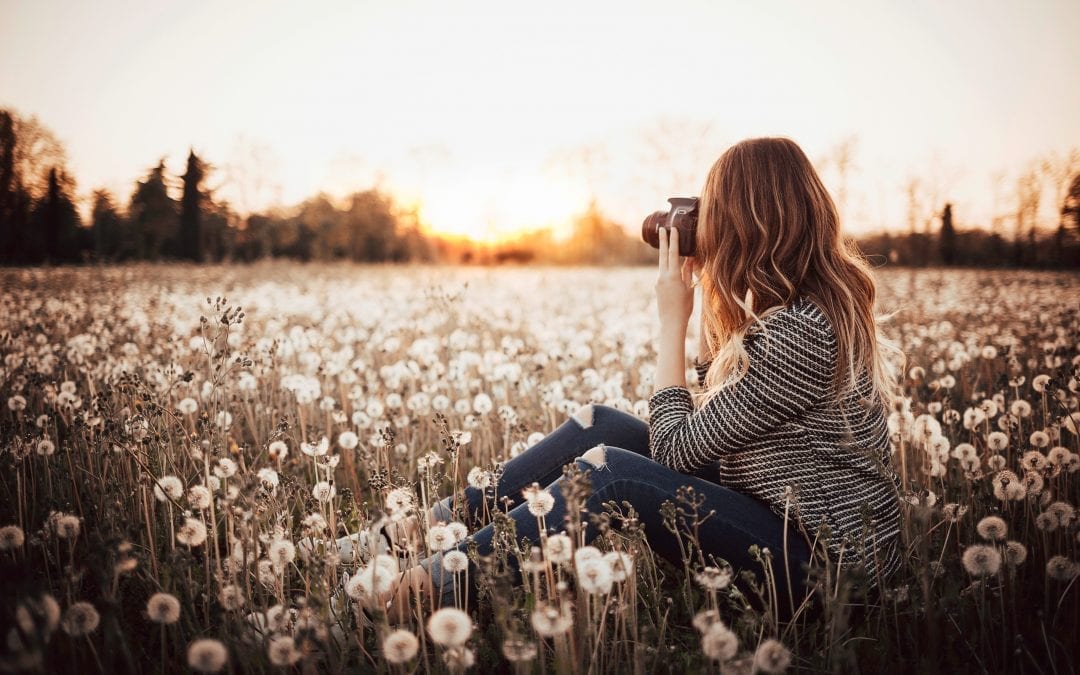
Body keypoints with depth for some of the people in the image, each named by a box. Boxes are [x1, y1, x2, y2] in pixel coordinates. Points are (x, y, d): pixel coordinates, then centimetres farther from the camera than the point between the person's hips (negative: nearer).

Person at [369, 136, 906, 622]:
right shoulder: (825, 296, 4)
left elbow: (676, 448, -18)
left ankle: (434, 585, -10)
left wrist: (673, 320, -12)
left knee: (609, 472, -24)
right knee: (598, 425, 1)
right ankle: (434, 524, 8)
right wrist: (712, 299, 5)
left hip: (823, 561, -9)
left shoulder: (798, 331, -26)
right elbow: (718, 404, 15)